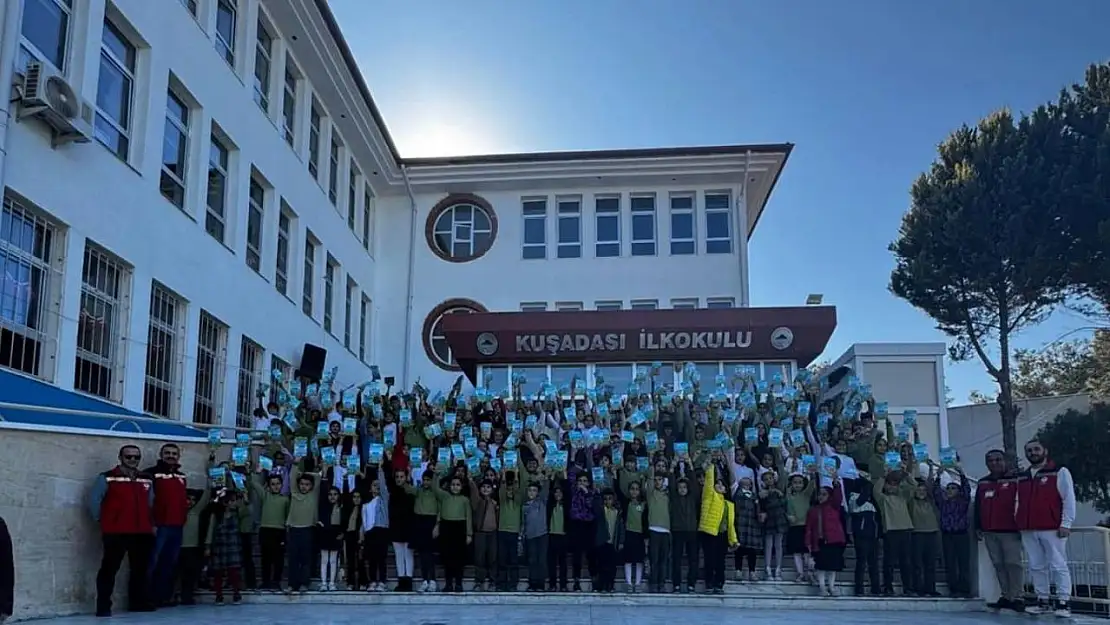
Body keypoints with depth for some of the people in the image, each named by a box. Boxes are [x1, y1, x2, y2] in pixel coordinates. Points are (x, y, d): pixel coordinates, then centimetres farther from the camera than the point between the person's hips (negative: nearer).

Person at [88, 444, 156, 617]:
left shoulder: (147, 480, 16)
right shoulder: (107, 478, -1)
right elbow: (94, 501, -1)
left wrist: (151, 523, 19)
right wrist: (102, 521, 3)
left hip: (143, 533, 5)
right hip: (115, 533, -5)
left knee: (140, 569, 10)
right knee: (109, 569, -5)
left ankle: (138, 602, 21)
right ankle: (103, 606, 0)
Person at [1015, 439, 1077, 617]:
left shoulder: (1060, 472, 1)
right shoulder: (1022, 477, 18)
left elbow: (1069, 499, -4)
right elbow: (1018, 502, 22)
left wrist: (1066, 524, -10)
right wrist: (1018, 522, 12)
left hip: (1052, 529, -6)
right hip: (1028, 531, 6)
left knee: (1058, 566, -4)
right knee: (1036, 567, 7)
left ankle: (1063, 603, -2)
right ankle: (1043, 601, 13)